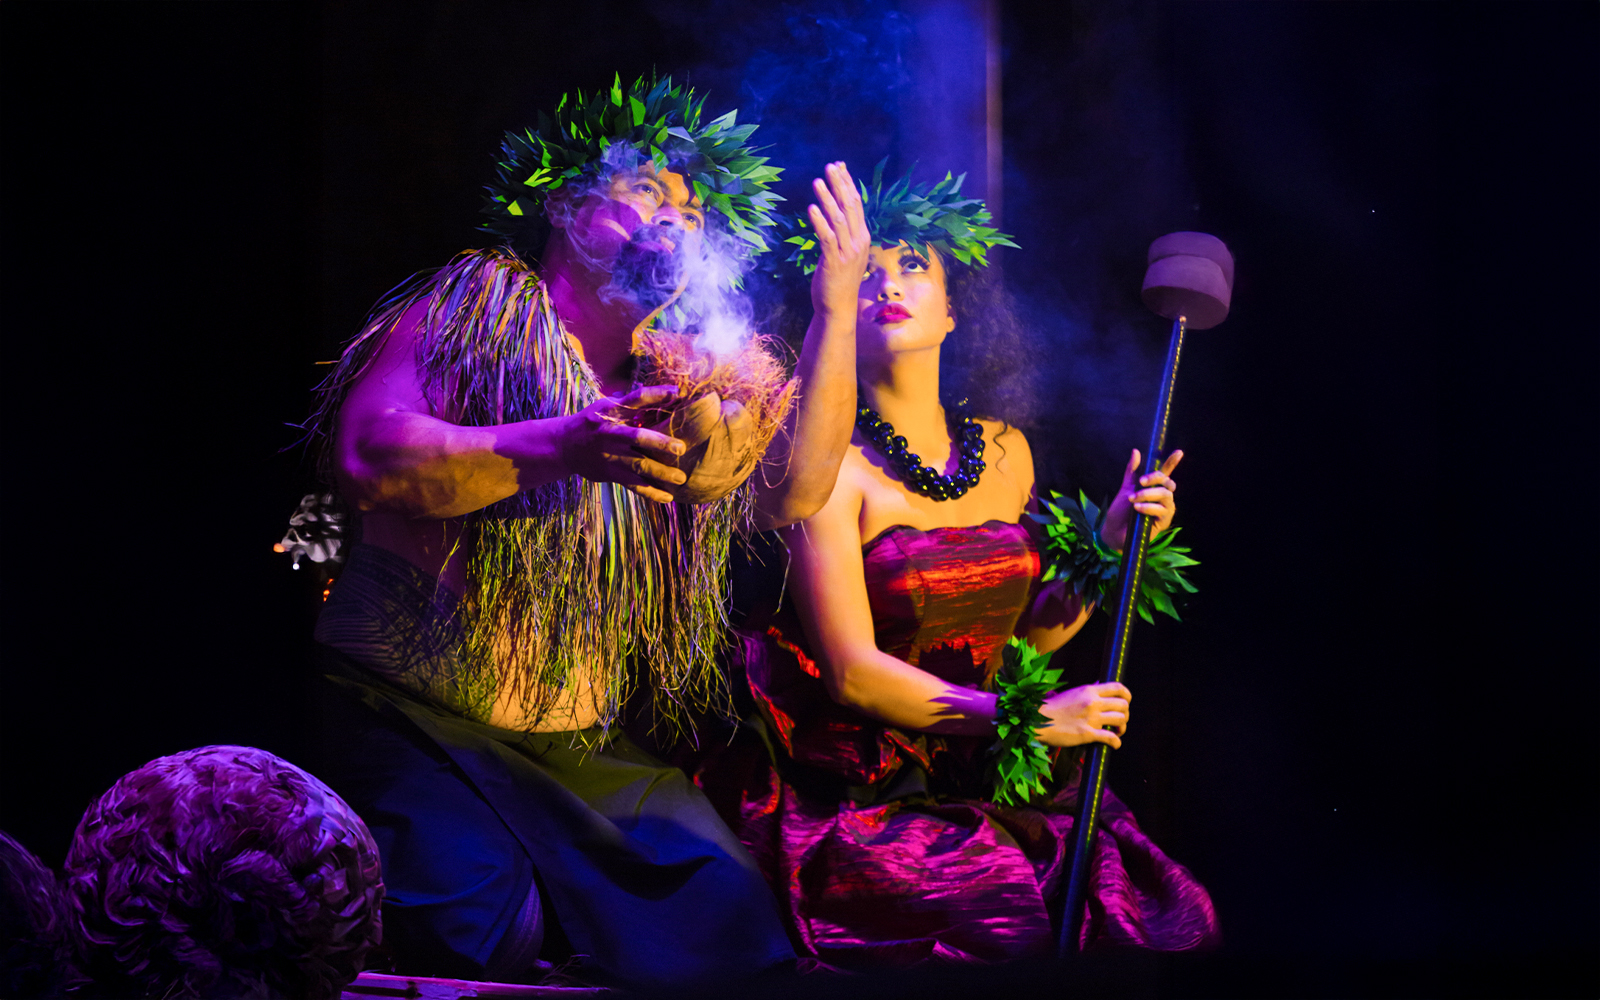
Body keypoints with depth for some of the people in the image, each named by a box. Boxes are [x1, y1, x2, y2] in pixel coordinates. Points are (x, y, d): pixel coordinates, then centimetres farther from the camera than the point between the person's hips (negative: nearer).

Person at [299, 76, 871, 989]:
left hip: (582, 747, 6)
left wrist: (837, 310, -9)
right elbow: (369, 453, -17)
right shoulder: (479, 307, -1)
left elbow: (794, 491, 1)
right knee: (484, 919, -30)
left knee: (732, 921, -11)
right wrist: (560, 449, -32)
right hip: (409, 717, -6)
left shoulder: (682, 383, 15)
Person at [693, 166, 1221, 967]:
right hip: (865, 802, -5)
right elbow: (851, 670, -13)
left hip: (993, 782, 6)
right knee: (1017, 925, -26)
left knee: (1165, 922, -13)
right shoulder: (832, 466, -8)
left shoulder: (1004, 452, 10)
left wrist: (1111, 540, 5)